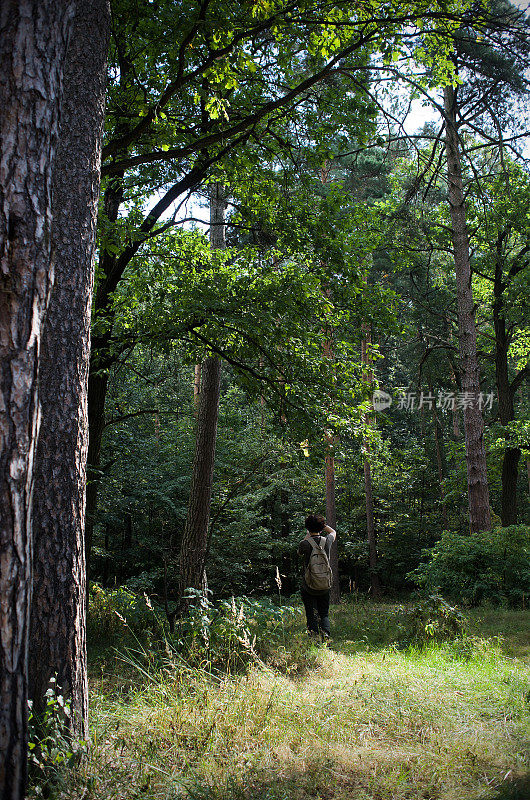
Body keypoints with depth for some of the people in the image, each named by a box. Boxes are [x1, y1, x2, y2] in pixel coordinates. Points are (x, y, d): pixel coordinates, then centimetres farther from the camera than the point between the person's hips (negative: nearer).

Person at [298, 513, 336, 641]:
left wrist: (307, 536, 19)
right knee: (324, 614, 14)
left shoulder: (305, 543, -13)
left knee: (311, 616, 5)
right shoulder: (327, 541, -5)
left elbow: (299, 552, 13)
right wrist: (322, 524, 20)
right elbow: (333, 532, 21)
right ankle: (325, 633, -10)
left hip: (308, 586, -3)